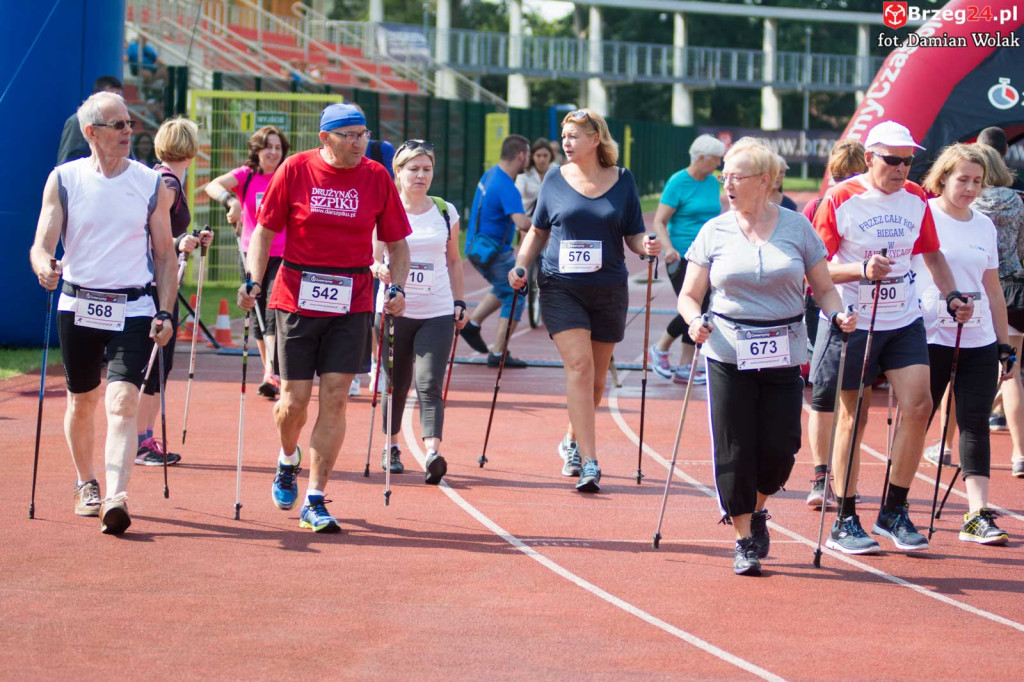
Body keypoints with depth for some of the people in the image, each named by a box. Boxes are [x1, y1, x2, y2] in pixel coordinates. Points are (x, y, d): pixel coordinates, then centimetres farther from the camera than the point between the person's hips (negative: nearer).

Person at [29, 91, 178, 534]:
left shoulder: (151, 185, 2)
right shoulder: (64, 180, 1)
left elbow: (165, 256, 8)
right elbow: (41, 245, -3)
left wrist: (165, 312, -1)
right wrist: (44, 265, -27)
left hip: (133, 310, -1)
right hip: (78, 306, 1)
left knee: (122, 402, -17)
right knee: (82, 402, 13)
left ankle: (115, 499, -27)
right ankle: (86, 484, 36)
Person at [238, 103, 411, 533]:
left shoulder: (376, 177, 3)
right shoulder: (295, 170, -1)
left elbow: (397, 243, 10)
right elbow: (265, 231, 4)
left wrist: (397, 289, -4)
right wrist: (253, 281, -7)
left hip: (352, 301, 1)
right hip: (298, 297, -1)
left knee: (335, 399, -6)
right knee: (295, 399, 2)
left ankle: (314, 501, -1)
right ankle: (288, 461, 36)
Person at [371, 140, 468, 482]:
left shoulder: (446, 212, 8)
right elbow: (372, 258, -3)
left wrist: (459, 303, 11)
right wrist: (380, 270, -26)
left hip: (438, 313, 0)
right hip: (395, 310, 0)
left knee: (430, 384, -13)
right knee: (396, 384, 8)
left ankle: (432, 452, -25)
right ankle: (391, 447, 28)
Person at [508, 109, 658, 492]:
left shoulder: (622, 180, 4)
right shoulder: (555, 180, 5)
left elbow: (633, 235, 8)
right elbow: (538, 231, 14)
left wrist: (646, 247, -14)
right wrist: (521, 266, 0)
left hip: (609, 289, 1)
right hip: (561, 287, -1)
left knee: (596, 374, 9)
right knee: (579, 365, -15)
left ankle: (573, 443, 34)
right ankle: (588, 462, -18)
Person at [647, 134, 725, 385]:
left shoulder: (713, 182, 11)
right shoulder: (678, 182, -9)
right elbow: (659, 222, -12)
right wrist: (669, 248, -26)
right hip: (682, 257, -7)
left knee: (700, 310, 5)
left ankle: (684, 368, 10)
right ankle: (659, 350, 11)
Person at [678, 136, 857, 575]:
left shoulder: (797, 227, 4)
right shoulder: (715, 232, 5)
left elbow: (823, 288, 8)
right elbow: (689, 295, 5)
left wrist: (837, 315, -12)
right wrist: (694, 320, -15)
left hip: (784, 356, 0)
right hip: (728, 354, 0)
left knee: (780, 448, -2)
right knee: (735, 450, -3)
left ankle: (756, 509, 29)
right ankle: (745, 540, 10)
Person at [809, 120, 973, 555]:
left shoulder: (915, 198, 4)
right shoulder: (840, 200, -11)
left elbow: (932, 254, 18)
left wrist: (952, 296, 4)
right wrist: (862, 269, -28)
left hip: (904, 321, 4)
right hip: (853, 322, -4)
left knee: (918, 405, -9)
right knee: (854, 418, 2)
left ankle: (894, 512, 3)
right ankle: (844, 522, 11)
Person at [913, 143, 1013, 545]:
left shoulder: (984, 225, 12)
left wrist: (1005, 346, 16)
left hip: (978, 341, 4)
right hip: (929, 337, -4)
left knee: (975, 422, -3)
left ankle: (978, 515, -6)